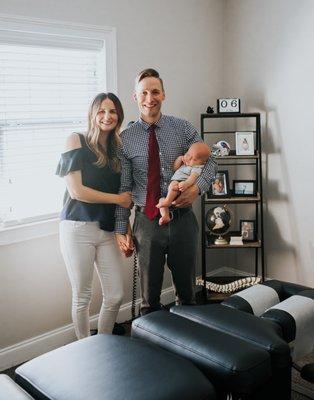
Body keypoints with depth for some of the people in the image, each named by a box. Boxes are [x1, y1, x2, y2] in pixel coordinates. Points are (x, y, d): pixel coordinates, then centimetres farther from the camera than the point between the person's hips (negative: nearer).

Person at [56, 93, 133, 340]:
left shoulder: (117, 149, 11)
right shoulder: (77, 141, -4)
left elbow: (123, 194, 13)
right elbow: (76, 190, -12)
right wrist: (117, 198, -6)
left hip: (108, 230, 5)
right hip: (79, 227, -5)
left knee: (116, 296, 6)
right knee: (82, 296, 7)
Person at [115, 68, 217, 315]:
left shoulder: (183, 129, 0)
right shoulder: (126, 139, -1)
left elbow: (209, 162, 3)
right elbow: (123, 188, 1)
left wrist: (198, 187, -18)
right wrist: (121, 230, 0)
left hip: (182, 219, 1)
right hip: (147, 223, -1)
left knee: (187, 291, 16)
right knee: (149, 297, 12)